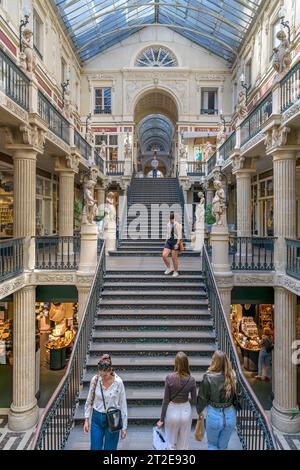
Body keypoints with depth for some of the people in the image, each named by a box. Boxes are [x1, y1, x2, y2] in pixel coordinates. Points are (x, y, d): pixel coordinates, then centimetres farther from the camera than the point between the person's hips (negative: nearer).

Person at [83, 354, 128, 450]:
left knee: (110, 448, 8)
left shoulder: (118, 382, -15)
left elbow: (123, 405, -8)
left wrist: (124, 427, -4)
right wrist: (87, 419, 3)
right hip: (97, 418, 2)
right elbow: (89, 401, 4)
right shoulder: (95, 380, -10)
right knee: (95, 448, 4)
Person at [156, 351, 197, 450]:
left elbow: (166, 400, -10)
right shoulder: (191, 380, -11)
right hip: (186, 410, 1)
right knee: (183, 445, 17)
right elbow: (194, 401, -2)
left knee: (171, 444, 18)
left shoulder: (169, 377, -15)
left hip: (172, 411, -1)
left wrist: (162, 419, 0)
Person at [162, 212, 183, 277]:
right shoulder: (168, 224, 8)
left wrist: (177, 244, -21)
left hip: (175, 241, -5)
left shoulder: (178, 225, -11)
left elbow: (179, 235, -14)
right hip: (169, 241, 5)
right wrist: (166, 242, 16)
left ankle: (176, 272, 19)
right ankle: (168, 268, 13)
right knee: (164, 255, -8)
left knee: (174, 258, 1)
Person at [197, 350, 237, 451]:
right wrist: (235, 409, 15)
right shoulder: (232, 376, -13)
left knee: (212, 445, 24)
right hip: (230, 415, 2)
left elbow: (202, 397, -7)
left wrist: (200, 412, 11)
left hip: (214, 415, -2)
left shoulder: (208, 377, -18)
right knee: (223, 446, 24)